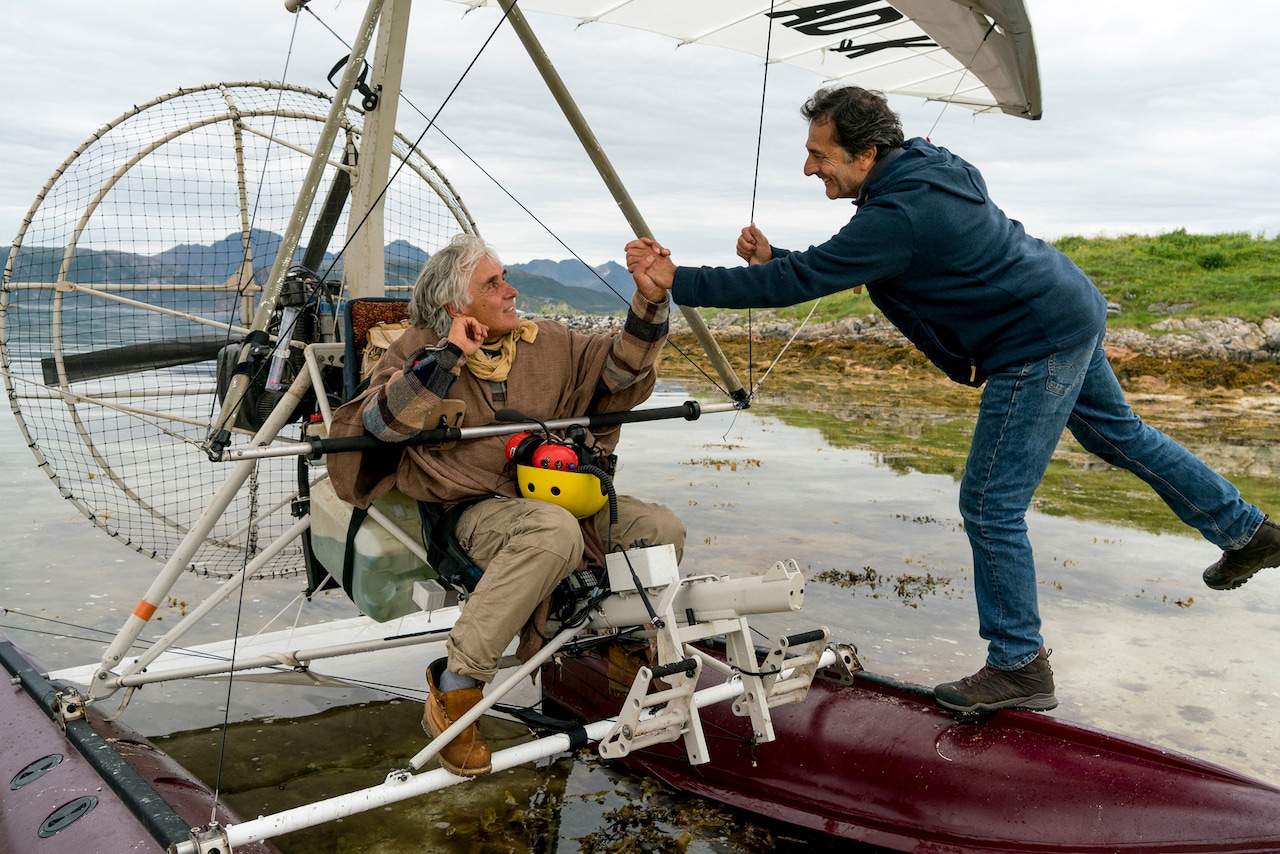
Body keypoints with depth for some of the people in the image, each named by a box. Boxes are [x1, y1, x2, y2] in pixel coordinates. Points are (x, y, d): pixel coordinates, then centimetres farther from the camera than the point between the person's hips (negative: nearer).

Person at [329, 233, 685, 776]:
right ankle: (455, 686, -26)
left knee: (662, 530, -12)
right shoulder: (421, 350, 0)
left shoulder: (546, 343, 11)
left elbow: (621, 365, 7)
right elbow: (382, 422, -16)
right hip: (479, 512, -5)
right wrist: (449, 354, -18)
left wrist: (650, 302, -7)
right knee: (554, 532, -38)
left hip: (562, 498, 5)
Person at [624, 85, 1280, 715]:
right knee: (1116, 433, 28)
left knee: (990, 506, -5)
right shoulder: (920, 169, 2)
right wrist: (772, 259, -8)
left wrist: (677, 281, -27)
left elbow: (797, 283, -30)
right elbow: (825, 267, 8)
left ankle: (1019, 667, 8)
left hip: (1040, 348, -11)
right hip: (1072, 311, 11)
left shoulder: (897, 217, -29)